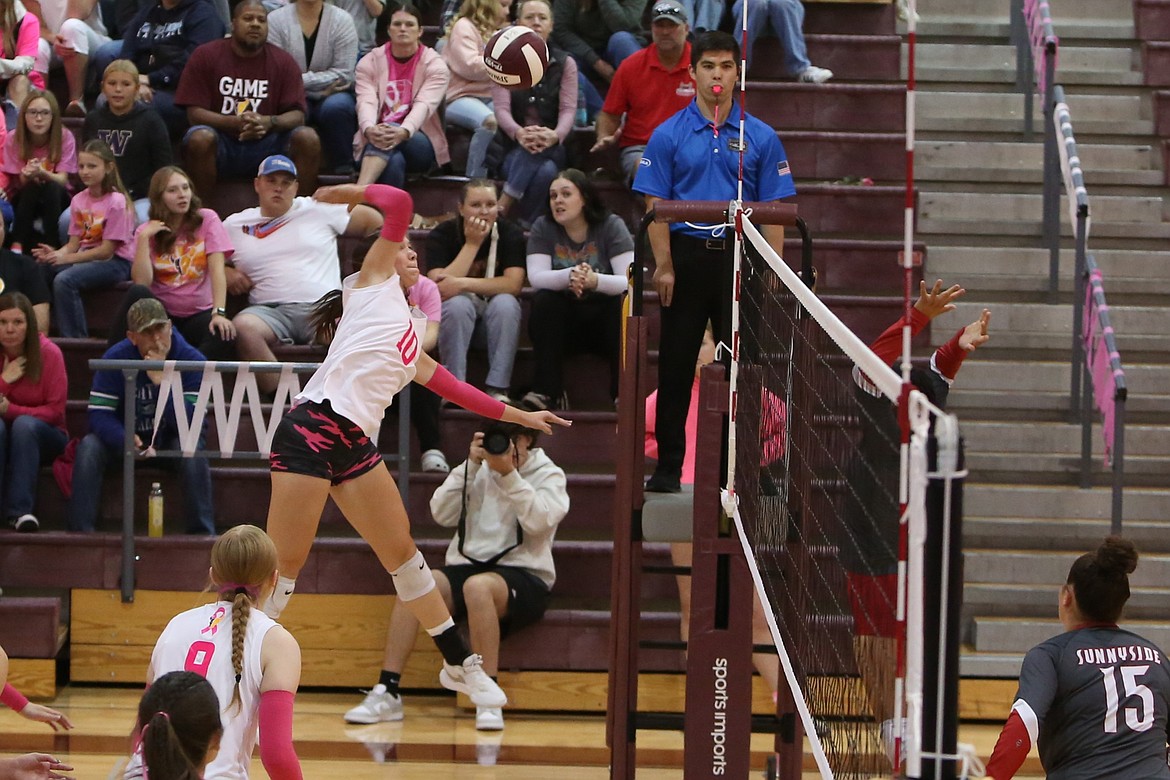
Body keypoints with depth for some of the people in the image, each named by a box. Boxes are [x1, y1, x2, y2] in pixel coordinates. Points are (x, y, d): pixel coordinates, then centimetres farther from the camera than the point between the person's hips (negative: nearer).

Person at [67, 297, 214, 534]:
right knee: (89, 447, -28)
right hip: (126, 437, 1)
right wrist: (126, 440, -39)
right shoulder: (115, 358, -14)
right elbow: (99, 414, -18)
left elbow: (191, 423, -26)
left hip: (171, 439, -1)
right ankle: (80, 530, -23)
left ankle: (202, 532, -24)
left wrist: (161, 381, -37)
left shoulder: (191, 360, -18)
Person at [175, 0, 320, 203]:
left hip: (265, 144, 2)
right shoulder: (205, 55, -2)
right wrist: (235, 123, -26)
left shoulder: (283, 62, 2)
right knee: (200, 138, -34)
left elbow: (297, 115, -4)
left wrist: (269, 122, -28)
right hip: (221, 143, -2)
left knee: (308, 139, -22)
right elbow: (194, 113, -8)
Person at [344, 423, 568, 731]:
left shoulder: (548, 474, 7)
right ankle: (386, 693, -29)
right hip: (467, 565, 4)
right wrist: (470, 465, -4)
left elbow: (539, 520, -12)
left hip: (524, 576, -4)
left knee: (477, 586, -39)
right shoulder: (480, 470, 16)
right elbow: (442, 514, 3)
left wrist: (509, 474, -17)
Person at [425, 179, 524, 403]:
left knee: (505, 303, -33)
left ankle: (497, 389, -32)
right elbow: (438, 285, -24)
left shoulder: (510, 233, -8)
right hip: (456, 317, -1)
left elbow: (513, 283, -22)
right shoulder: (442, 234, -11)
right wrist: (472, 243, -25)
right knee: (457, 303, -35)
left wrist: (463, 284, -32)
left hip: (496, 317, 1)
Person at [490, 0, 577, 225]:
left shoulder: (565, 64, 6)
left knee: (546, 171, -37)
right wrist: (519, 132, -34)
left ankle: (500, 212, -34)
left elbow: (568, 109, -7)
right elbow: (501, 108, -10)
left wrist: (555, 135, -32)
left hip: (552, 149, 1)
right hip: (513, 148, -1)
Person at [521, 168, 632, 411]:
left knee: (623, 304, -31)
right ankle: (548, 392, -31)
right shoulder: (543, 228, -2)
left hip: (603, 318, -1)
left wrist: (595, 280, -42)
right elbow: (536, 277, -18)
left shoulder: (611, 226, -8)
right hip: (561, 321, 1)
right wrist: (569, 276, -38)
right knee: (543, 300, -28)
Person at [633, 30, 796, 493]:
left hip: (739, 258, 1)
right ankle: (668, 467, 9)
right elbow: (655, 204, 1)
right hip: (687, 255, 0)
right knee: (677, 364, 3)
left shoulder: (760, 138, 5)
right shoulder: (669, 136, 3)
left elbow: (774, 208, 4)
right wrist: (664, 266, -8)